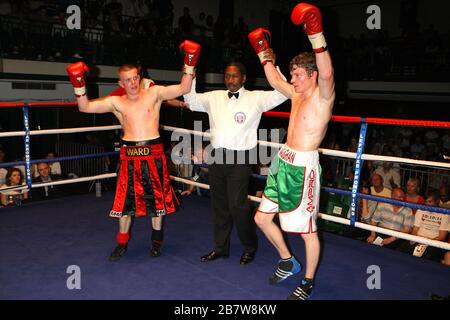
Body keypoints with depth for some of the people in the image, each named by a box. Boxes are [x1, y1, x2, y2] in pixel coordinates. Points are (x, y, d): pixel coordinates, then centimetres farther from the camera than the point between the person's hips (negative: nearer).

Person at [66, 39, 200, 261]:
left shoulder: (154, 93, 0)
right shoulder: (116, 102, 4)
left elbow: (183, 88, -9)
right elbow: (85, 107, 0)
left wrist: (189, 64, -18)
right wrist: (78, 84, -12)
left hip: (153, 152, -1)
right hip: (129, 154, 2)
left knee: (157, 198, 10)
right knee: (126, 199, 9)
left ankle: (156, 240, 31)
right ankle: (122, 243, 27)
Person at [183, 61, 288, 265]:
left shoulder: (256, 98, 1)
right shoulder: (214, 97, 13)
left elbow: (281, 94, -8)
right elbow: (191, 99, 17)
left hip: (239, 158, -5)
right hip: (217, 156, 5)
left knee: (237, 204, -7)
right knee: (219, 204, 14)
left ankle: (250, 247, 17)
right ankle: (220, 247, 30)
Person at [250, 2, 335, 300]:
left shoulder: (323, 95, -9)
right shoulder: (297, 94, 12)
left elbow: (327, 73, -31)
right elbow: (275, 80, 27)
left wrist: (317, 35, -37)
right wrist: (264, 51, 26)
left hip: (303, 167, -9)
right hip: (283, 163, 9)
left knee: (308, 229, 4)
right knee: (263, 218, 16)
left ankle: (308, 282, 24)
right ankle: (288, 262, 36)